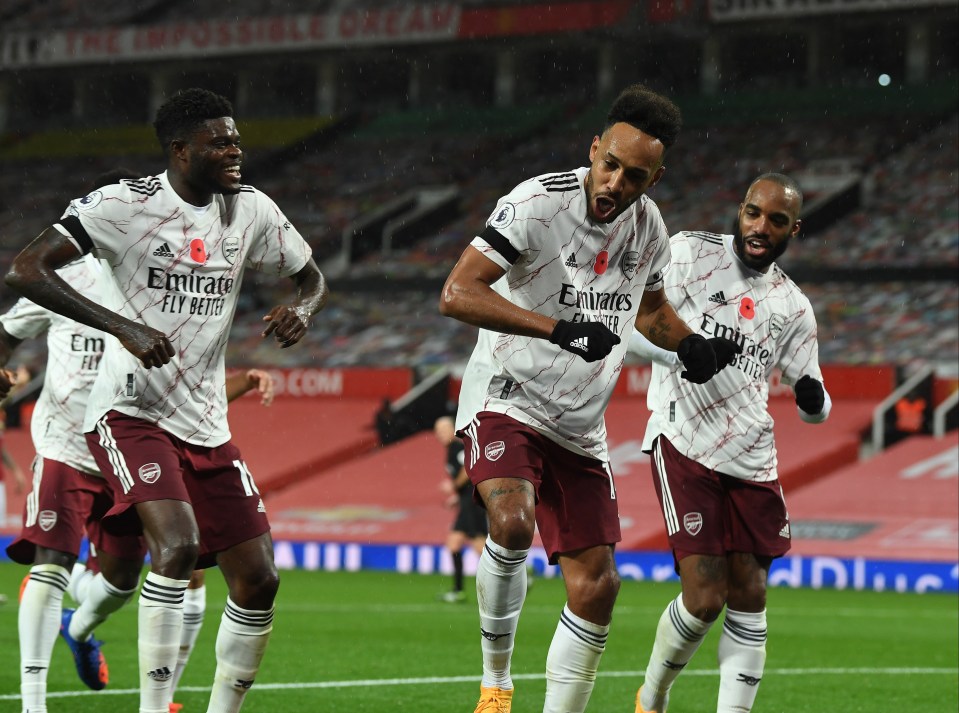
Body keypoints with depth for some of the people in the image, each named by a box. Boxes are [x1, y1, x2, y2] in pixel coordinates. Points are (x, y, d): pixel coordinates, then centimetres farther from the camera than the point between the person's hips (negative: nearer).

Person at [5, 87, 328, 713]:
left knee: (258, 581, 2)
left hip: (206, 425, 6)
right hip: (131, 412, -6)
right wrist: (123, 327, -28)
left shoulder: (251, 210, 4)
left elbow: (312, 277, 20)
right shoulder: (125, 206, -12)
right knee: (178, 545, -29)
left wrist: (301, 312, -6)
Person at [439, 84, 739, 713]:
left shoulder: (647, 225, 2)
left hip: (580, 427, 6)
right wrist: (560, 329, -34)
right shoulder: (538, 204, -19)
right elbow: (457, 294, -27)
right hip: (507, 400, -6)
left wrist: (688, 343, 0)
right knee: (513, 520, -32)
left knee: (596, 583, 1)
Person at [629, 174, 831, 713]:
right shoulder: (690, 252, 1)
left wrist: (814, 399, -8)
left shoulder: (793, 308, 13)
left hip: (752, 460, 5)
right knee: (704, 596, -11)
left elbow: (814, 408, 17)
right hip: (685, 443, -5)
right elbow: (637, 325, -7)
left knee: (749, 597, 0)